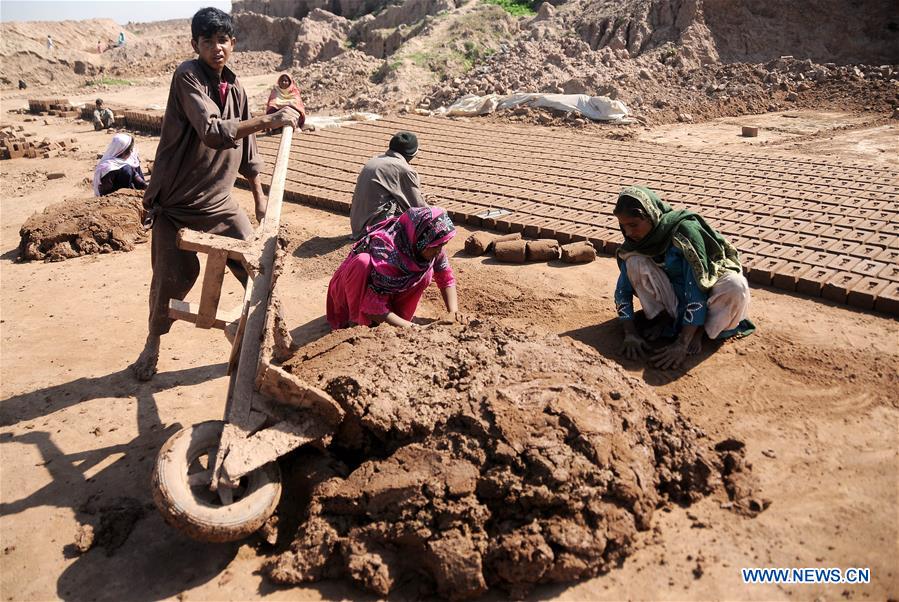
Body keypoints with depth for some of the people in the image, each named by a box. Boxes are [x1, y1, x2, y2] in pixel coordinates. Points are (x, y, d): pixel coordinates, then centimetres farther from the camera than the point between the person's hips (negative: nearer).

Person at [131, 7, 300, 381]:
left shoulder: (235, 89, 4)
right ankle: (153, 343, 25)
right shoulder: (187, 76, -16)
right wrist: (269, 121, -36)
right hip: (175, 203, -5)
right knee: (171, 277, -1)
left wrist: (260, 198, 12)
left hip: (218, 202, 5)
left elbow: (246, 150, 12)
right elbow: (213, 132, -31)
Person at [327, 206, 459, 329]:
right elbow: (374, 308, -36)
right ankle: (359, 324, -19)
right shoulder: (385, 250, -37)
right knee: (364, 263, -37)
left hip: (389, 294, 5)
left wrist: (453, 313, -22)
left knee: (426, 270, -19)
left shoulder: (429, 245, -20)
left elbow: (446, 278, -7)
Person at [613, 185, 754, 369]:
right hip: (673, 295, 4)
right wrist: (630, 333, -25)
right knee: (635, 262, -22)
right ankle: (664, 317, -6)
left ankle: (699, 328, -12)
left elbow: (697, 290, -34)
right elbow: (622, 290, -10)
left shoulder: (684, 231, -31)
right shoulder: (634, 243, -15)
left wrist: (681, 344, -38)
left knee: (736, 286, -38)